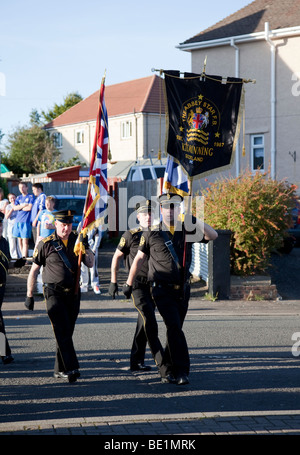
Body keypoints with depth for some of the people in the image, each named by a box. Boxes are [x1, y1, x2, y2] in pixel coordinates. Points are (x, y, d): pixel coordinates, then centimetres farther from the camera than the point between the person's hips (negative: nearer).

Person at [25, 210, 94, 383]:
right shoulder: (46, 244, -3)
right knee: (62, 331, -14)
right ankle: (71, 368, -21)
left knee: (67, 332, 8)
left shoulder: (77, 240, 8)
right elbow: (34, 271, 2)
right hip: (54, 293, -4)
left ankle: (60, 369, 19)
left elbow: (90, 264, 7)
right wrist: (30, 296, 2)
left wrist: (85, 246, -9)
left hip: (73, 294, 4)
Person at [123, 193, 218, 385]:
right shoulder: (152, 234, -1)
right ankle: (181, 371, -16)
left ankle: (168, 365, 30)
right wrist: (129, 283, 12)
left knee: (175, 328, 12)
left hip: (183, 290, 4)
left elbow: (213, 236, -8)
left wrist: (195, 221, -18)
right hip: (162, 290, -3)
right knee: (174, 327, -16)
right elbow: (139, 259, 8)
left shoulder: (187, 230, 4)